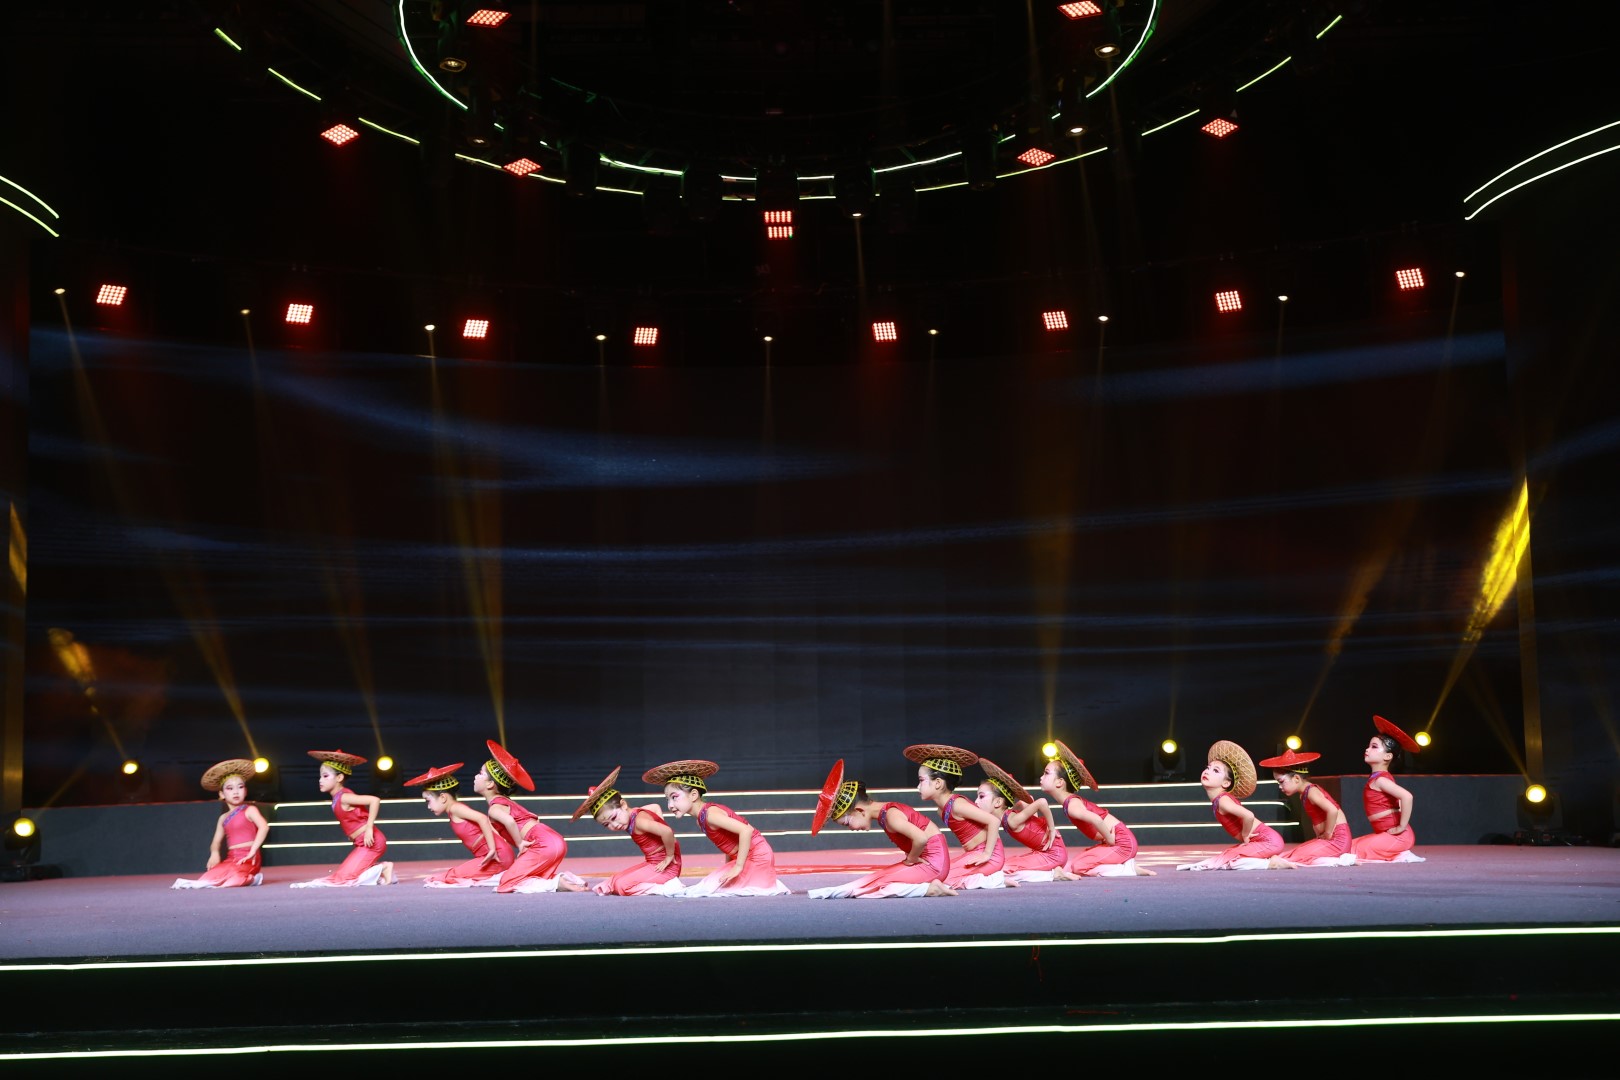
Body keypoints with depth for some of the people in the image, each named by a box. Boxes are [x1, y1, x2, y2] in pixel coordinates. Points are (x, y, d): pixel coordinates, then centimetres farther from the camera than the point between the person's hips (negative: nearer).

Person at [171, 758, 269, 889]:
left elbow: (264, 827, -18)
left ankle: (250, 879, -11)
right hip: (231, 860, 7)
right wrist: (214, 854, -5)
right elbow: (216, 841, 18)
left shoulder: (249, 810, -2)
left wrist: (252, 851, -23)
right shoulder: (224, 818, 19)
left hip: (247, 860, -7)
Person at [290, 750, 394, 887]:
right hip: (362, 844, 9)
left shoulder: (344, 797, -17)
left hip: (371, 842, -9)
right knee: (341, 873, 12)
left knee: (344, 877, -13)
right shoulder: (338, 798, 11)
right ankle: (378, 868, 10)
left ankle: (383, 869, -6)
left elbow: (375, 800, -29)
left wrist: (369, 829, -28)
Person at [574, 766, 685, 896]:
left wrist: (669, 856, -24)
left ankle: (668, 887, -19)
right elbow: (655, 807, 27)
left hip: (666, 866, -10)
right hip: (652, 863, 10)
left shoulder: (639, 820, -23)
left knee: (622, 885, -21)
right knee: (616, 881, 12)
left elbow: (667, 832, -39)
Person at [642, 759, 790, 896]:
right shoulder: (700, 821, 8)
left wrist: (738, 867, -26)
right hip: (744, 860, 10)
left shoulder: (710, 813, -21)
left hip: (757, 856, -10)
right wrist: (729, 867, 6)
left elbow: (746, 830, -30)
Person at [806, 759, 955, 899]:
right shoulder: (883, 813, 10)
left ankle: (930, 889, -17)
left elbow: (921, 838, -30)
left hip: (933, 863, -10)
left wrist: (910, 859, -13)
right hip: (926, 860, 10)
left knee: (874, 884, -14)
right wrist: (910, 859, 3)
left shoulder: (891, 815, -18)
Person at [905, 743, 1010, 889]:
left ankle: (995, 880, -11)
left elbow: (994, 821, -23)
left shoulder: (957, 805, -19)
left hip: (990, 855, -9)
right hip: (973, 853, 9)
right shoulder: (942, 809, 8)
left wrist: (987, 854, -21)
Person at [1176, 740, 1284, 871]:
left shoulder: (1223, 800, -19)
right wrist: (1245, 838, 8)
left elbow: (1248, 816, -34)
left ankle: (1273, 863, -12)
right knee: (1226, 856, 22)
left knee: (1224, 861, -18)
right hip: (1260, 840, 9)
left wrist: (1245, 836, -17)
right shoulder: (1216, 801, 8)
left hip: (1268, 840, -9)